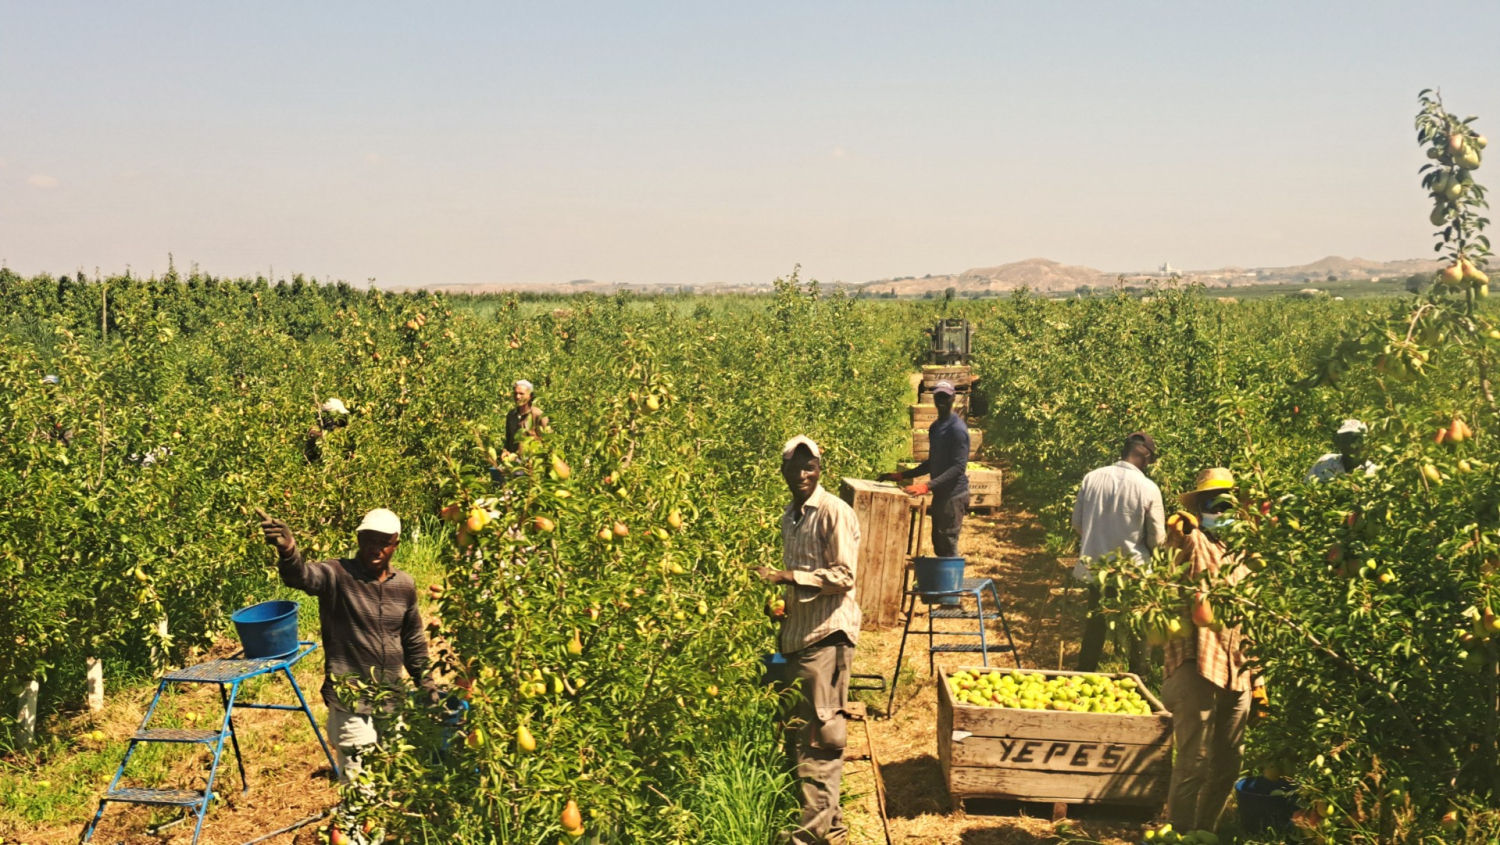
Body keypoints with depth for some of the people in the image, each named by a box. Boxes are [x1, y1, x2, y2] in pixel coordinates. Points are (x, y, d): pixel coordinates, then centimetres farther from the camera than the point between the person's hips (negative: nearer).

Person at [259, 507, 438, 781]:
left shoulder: (404, 585, 3)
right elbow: (301, 575, -35)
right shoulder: (338, 576, -13)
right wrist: (287, 550, -56)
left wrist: (424, 681, 18)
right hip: (351, 704, -5)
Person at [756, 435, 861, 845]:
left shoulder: (834, 512, -10)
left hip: (827, 634, -8)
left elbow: (844, 577, -15)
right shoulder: (789, 517, 14)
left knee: (818, 734, -8)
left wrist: (789, 576, -22)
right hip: (797, 634, 8)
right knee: (799, 730, 10)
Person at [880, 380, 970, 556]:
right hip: (940, 495, 9)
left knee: (948, 548, -9)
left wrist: (928, 485, -29)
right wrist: (903, 475, 14)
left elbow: (959, 467, -21)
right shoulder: (935, 427, 15)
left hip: (953, 495, -9)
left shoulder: (957, 429, -14)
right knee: (938, 545, 11)